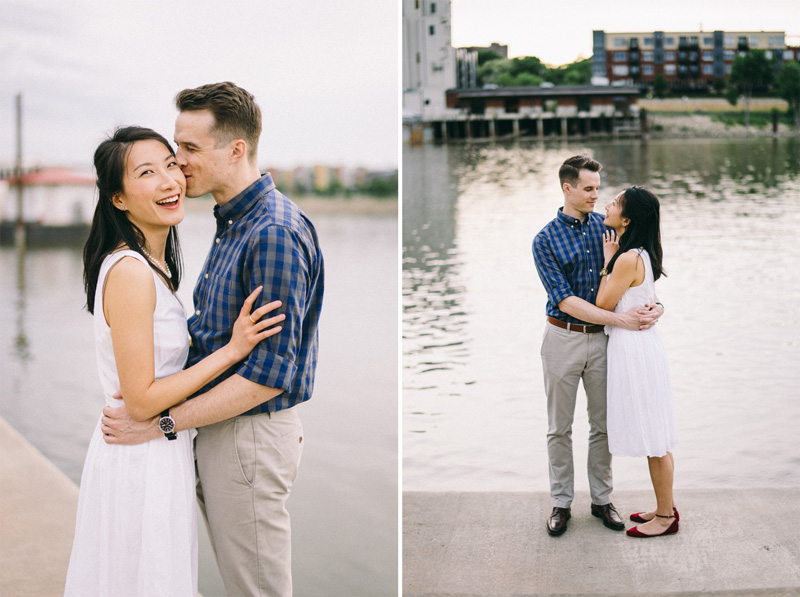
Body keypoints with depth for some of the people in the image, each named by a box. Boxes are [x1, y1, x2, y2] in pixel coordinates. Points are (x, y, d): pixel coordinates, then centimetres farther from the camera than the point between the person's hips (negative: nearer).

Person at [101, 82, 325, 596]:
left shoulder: (274, 235, -22)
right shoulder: (233, 222, 11)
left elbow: (270, 373, -26)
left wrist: (161, 422, -21)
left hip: (249, 435, -10)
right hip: (218, 430, 10)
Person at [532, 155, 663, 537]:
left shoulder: (606, 226, 3)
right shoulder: (546, 241, -9)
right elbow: (566, 301, -17)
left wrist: (654, 304, -14)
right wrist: (620, 319, -23)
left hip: (601, 340, 3)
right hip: (563, 339, -3)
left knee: (603, 425, 10)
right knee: (560, 428, 7)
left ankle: (601, 499, 23)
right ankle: (561, 502, 19)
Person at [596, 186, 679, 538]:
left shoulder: (628, 259, -21)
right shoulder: (642, 254, 8)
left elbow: (603, 304, -14)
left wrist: (607, 260, -8)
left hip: (634, 348, -10)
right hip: (640, 344, 10)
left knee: (653, 437, 1)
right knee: (653, 433, 17)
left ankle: (666, 516, 12)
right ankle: (665, 507, 27)